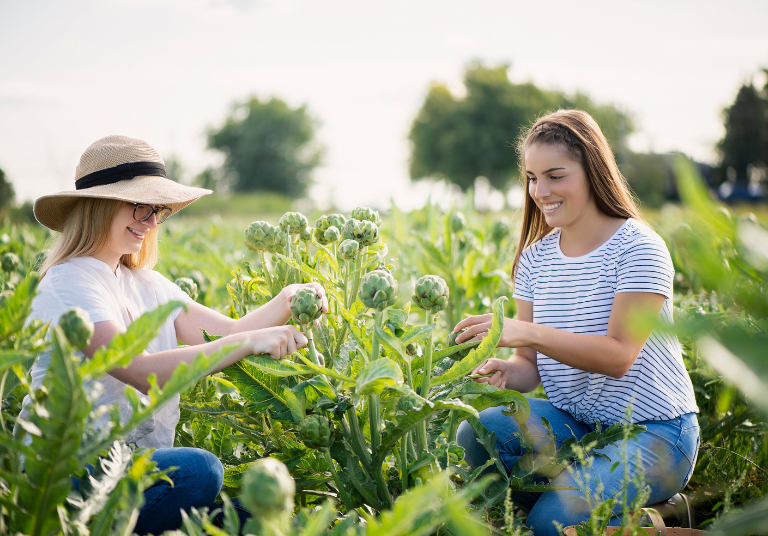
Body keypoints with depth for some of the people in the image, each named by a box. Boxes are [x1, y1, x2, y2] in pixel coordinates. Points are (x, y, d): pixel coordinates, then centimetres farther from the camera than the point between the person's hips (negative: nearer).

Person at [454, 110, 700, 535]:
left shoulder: (638, 249, -13)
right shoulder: (535, 259, 5)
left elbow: (619, 356, -23)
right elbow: (532, 368, 6)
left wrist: (528, 333, -34)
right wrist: (507, 372, -19)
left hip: (654, 433, -5)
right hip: (573, 421, 5)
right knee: (475, 434, -22)